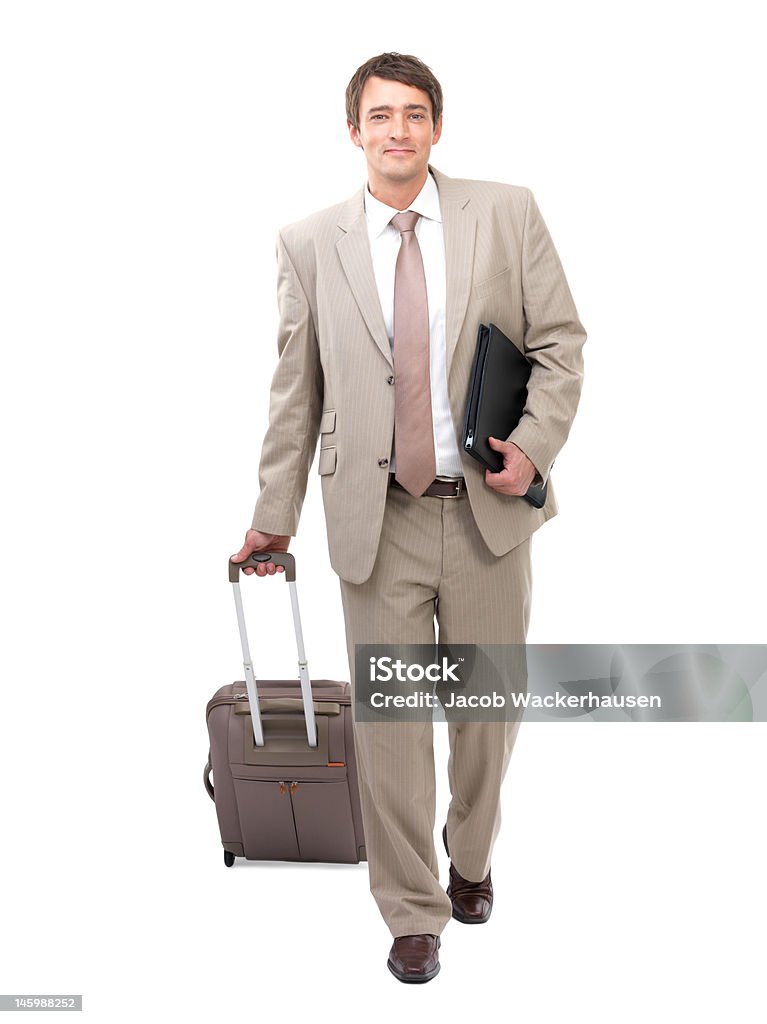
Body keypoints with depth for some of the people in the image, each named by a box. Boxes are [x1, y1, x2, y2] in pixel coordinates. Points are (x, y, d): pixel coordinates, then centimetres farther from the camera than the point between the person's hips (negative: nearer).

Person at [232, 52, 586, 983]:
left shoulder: (506, 213, 3)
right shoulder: (309, 243, 4)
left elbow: (560, 341, 4)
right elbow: (296, 390, 6)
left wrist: (535, 445, -11)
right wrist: (275, 513, 7)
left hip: (486, 509, 1)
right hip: (375, 517, 0)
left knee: (488, 706, 15)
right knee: (388, 719, 6)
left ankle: (471, 857, 45)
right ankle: (412, 911, 28)